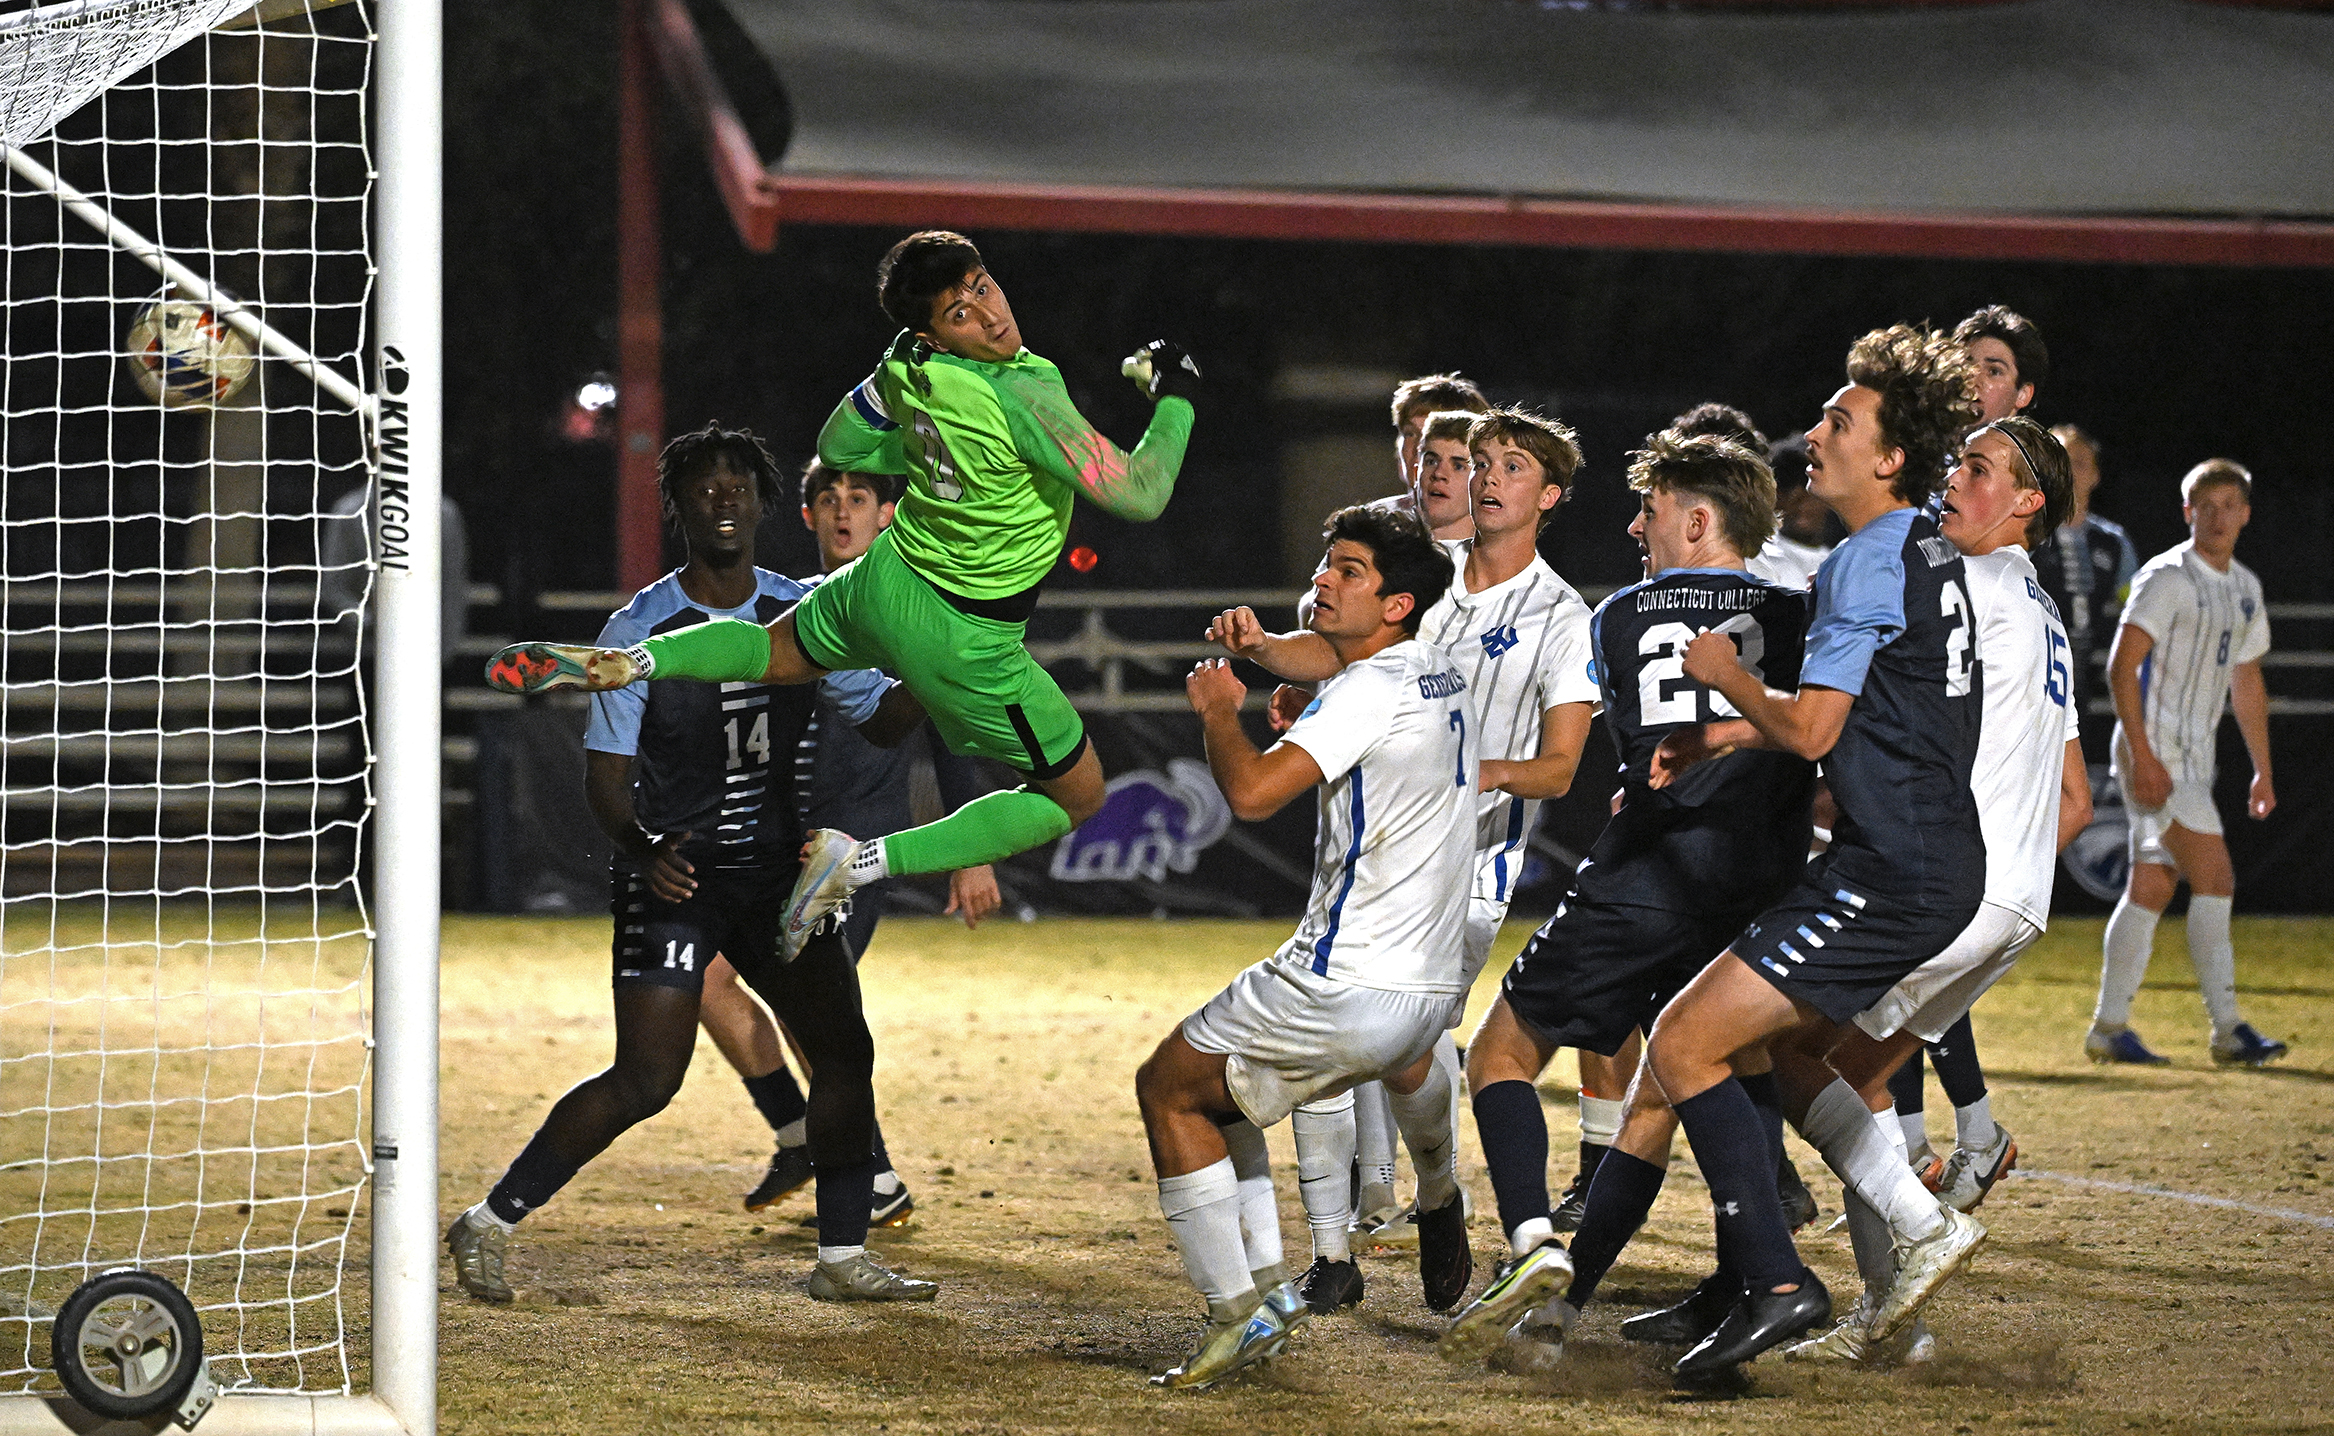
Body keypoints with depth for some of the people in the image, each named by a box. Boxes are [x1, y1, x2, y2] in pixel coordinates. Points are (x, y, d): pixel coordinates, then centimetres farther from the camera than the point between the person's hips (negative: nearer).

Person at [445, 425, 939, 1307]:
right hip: (673, 874, -5)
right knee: (646, 1080, -14)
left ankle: (843, 1258, 12)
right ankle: (490, 1224, -2)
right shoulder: (640, 630, -8)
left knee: (845, 1051, -1)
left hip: (776, 870, 5)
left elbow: (886, 719, 5)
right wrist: (646, 848, -28)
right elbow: (605, 775, -8)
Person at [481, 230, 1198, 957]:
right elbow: (1139, 495, -28)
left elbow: (837, 447, 10)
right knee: (1079, 796, 11)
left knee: (780, 650, 37)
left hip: (883, 585, 7)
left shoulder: (908, 371, -9)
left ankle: (627, 661, 10)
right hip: (969, 642, -7)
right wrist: (1174, 400, -14)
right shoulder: (1028, 397, -31)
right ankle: (863, 863, 0)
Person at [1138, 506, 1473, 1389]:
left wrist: (1217, 712, -7)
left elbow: (1254, 792, -25)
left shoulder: (1370, 690, -16)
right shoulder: (1443, 680, 11)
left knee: (1169, 1087, 7)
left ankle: (1241, 1315, 0)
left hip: (1342, 995, -9)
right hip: (1427, 993, 9)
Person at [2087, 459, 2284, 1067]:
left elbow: (2246, 681, 24)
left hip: (2195, 755, 8)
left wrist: (2262, 767, 22)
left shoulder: (2245, 588, 15)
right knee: (2214, 877, -13)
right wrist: (2142, 757, -22)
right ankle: (2227, 1031, -11)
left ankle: (2109, 1027, 11)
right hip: (2155, 752, -8)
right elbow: (2121, 668, -16)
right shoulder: (2166, 577, -11)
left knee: (2152, 887, 7)